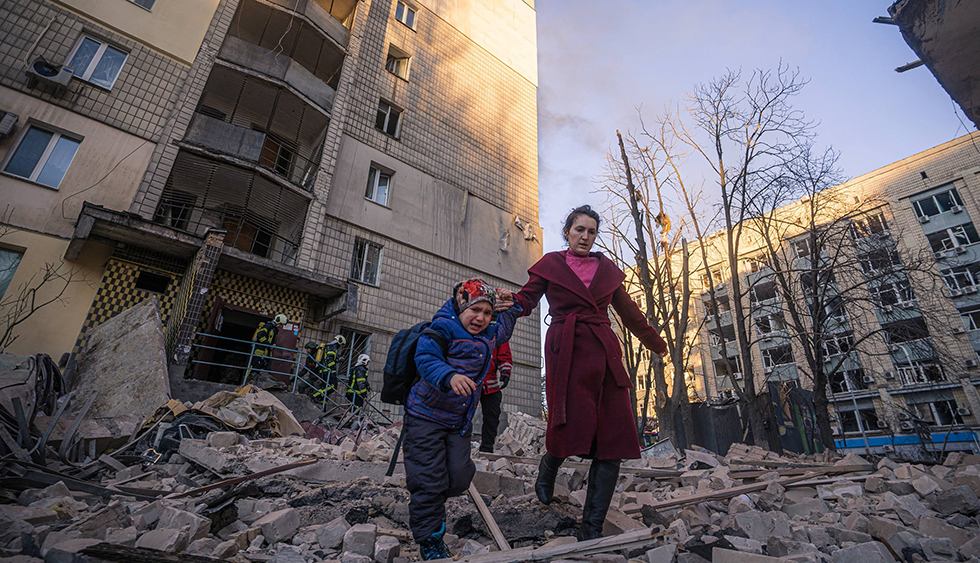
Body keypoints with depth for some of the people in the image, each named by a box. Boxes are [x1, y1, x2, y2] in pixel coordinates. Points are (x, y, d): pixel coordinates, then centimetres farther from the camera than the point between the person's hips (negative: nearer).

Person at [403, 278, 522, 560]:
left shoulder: (489, 335, 8)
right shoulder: (443, 328, -15)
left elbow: (504, 328, 32)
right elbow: (425, 359, -30)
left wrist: (514, 306, 23)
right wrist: (449, 376, -46)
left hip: (460, 422, 6)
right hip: (426, 415, -6)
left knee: (459, 478, 4)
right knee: (430, 480, -2)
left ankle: (428, 503, 37)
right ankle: (430, 541, 21)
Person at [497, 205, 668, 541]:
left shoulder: (607, 268, 18)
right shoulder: (550, 264, 10)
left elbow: (629, 312, 26)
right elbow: (528, 299, 3)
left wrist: (657, 344, 33)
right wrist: (511, 301, -21)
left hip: (604, 354, 4)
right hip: (567, 352, -3)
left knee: (614, 442, -4)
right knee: (572, 428, -12)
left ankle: (592, 528, 9)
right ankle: (548, 468, 27)